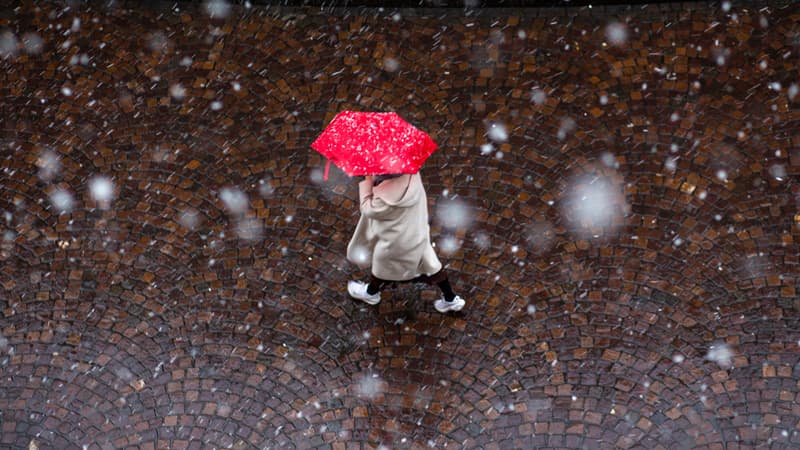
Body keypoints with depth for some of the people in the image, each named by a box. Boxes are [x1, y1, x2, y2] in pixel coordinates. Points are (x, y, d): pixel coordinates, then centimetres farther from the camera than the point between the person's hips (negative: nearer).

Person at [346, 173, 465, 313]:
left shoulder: (388, 196, -42)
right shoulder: (410, 171, -21)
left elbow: (368, 209, -23)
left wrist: (367, 180, -23)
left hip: (397, 241, -6)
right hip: (417, 231, 7)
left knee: (382, 266, 24)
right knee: (430, 262, 25)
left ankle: (371, 293, 53)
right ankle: (450, 299, 40)